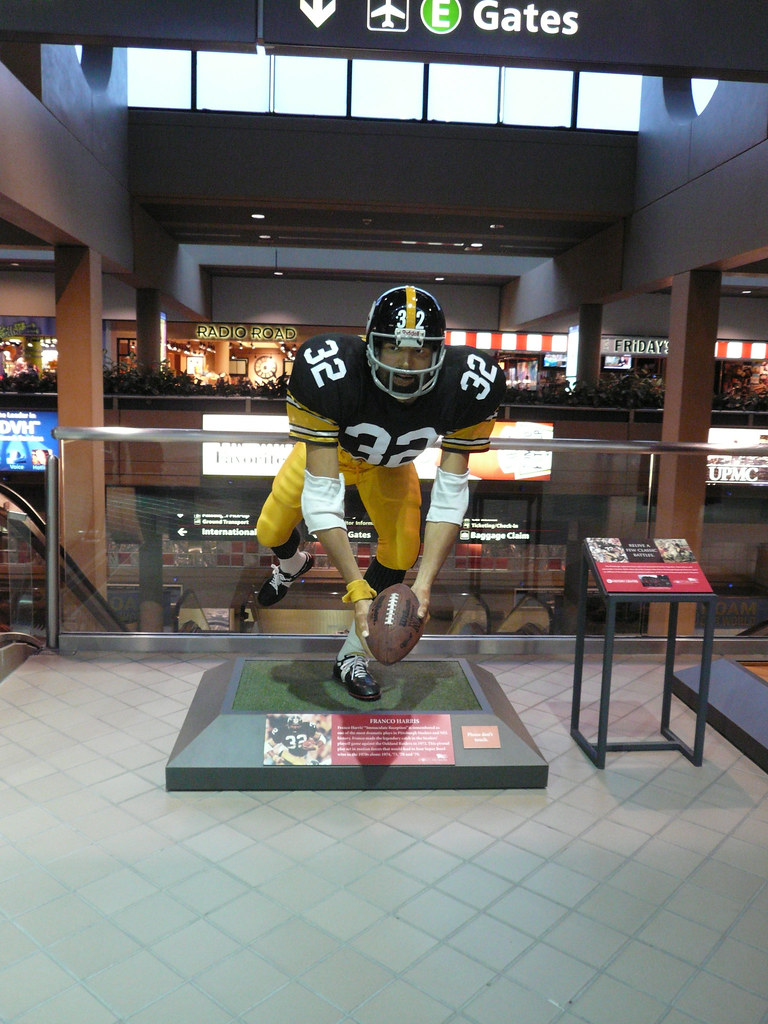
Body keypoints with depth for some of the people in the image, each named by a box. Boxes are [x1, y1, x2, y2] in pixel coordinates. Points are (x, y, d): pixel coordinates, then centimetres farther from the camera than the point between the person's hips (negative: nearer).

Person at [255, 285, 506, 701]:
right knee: (271, 533, 2)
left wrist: (424, 584, -39)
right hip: (326, 445, -1)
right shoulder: (329, 374, -44)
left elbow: (451, 494, -30)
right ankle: (293, 564, 43)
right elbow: (321, 496, -42)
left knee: (402, 552, -9)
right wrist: (357, 590, -46)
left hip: (390, 463, 1)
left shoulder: (466, 386, -37)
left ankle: (352, 658, 13)